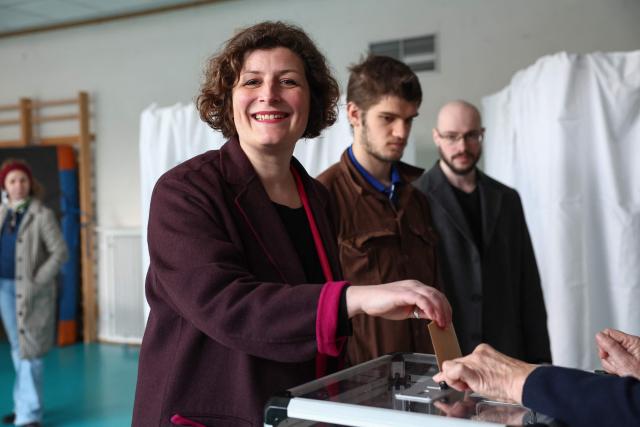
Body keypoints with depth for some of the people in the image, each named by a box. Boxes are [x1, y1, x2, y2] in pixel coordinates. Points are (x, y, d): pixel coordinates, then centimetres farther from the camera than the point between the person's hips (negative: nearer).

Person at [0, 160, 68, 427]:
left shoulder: (42, 215, -9)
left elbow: (60, 252, -11)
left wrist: (37, 282, -16)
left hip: (30, 291, -6)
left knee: (29, 351, -5)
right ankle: (25, 405, 27)